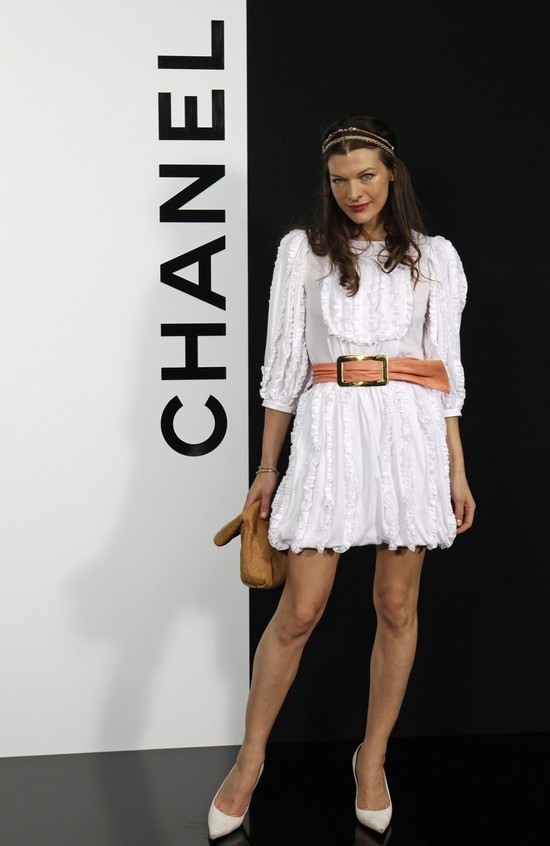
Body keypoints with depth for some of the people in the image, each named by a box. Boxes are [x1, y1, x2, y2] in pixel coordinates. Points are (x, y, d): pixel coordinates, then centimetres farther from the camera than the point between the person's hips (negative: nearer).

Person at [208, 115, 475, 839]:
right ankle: (249, 763, 15)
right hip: (328, 431, -1)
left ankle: (373, 759, 24)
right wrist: (268, 466, 8)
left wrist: (457, 471, 6)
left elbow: (446, 369, 9)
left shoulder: (433, 257, 9)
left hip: (411, 432, 1)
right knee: (299, 611, -1)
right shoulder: (302, 251, 8)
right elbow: (283, 363, 8)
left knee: (397, 607, 7)